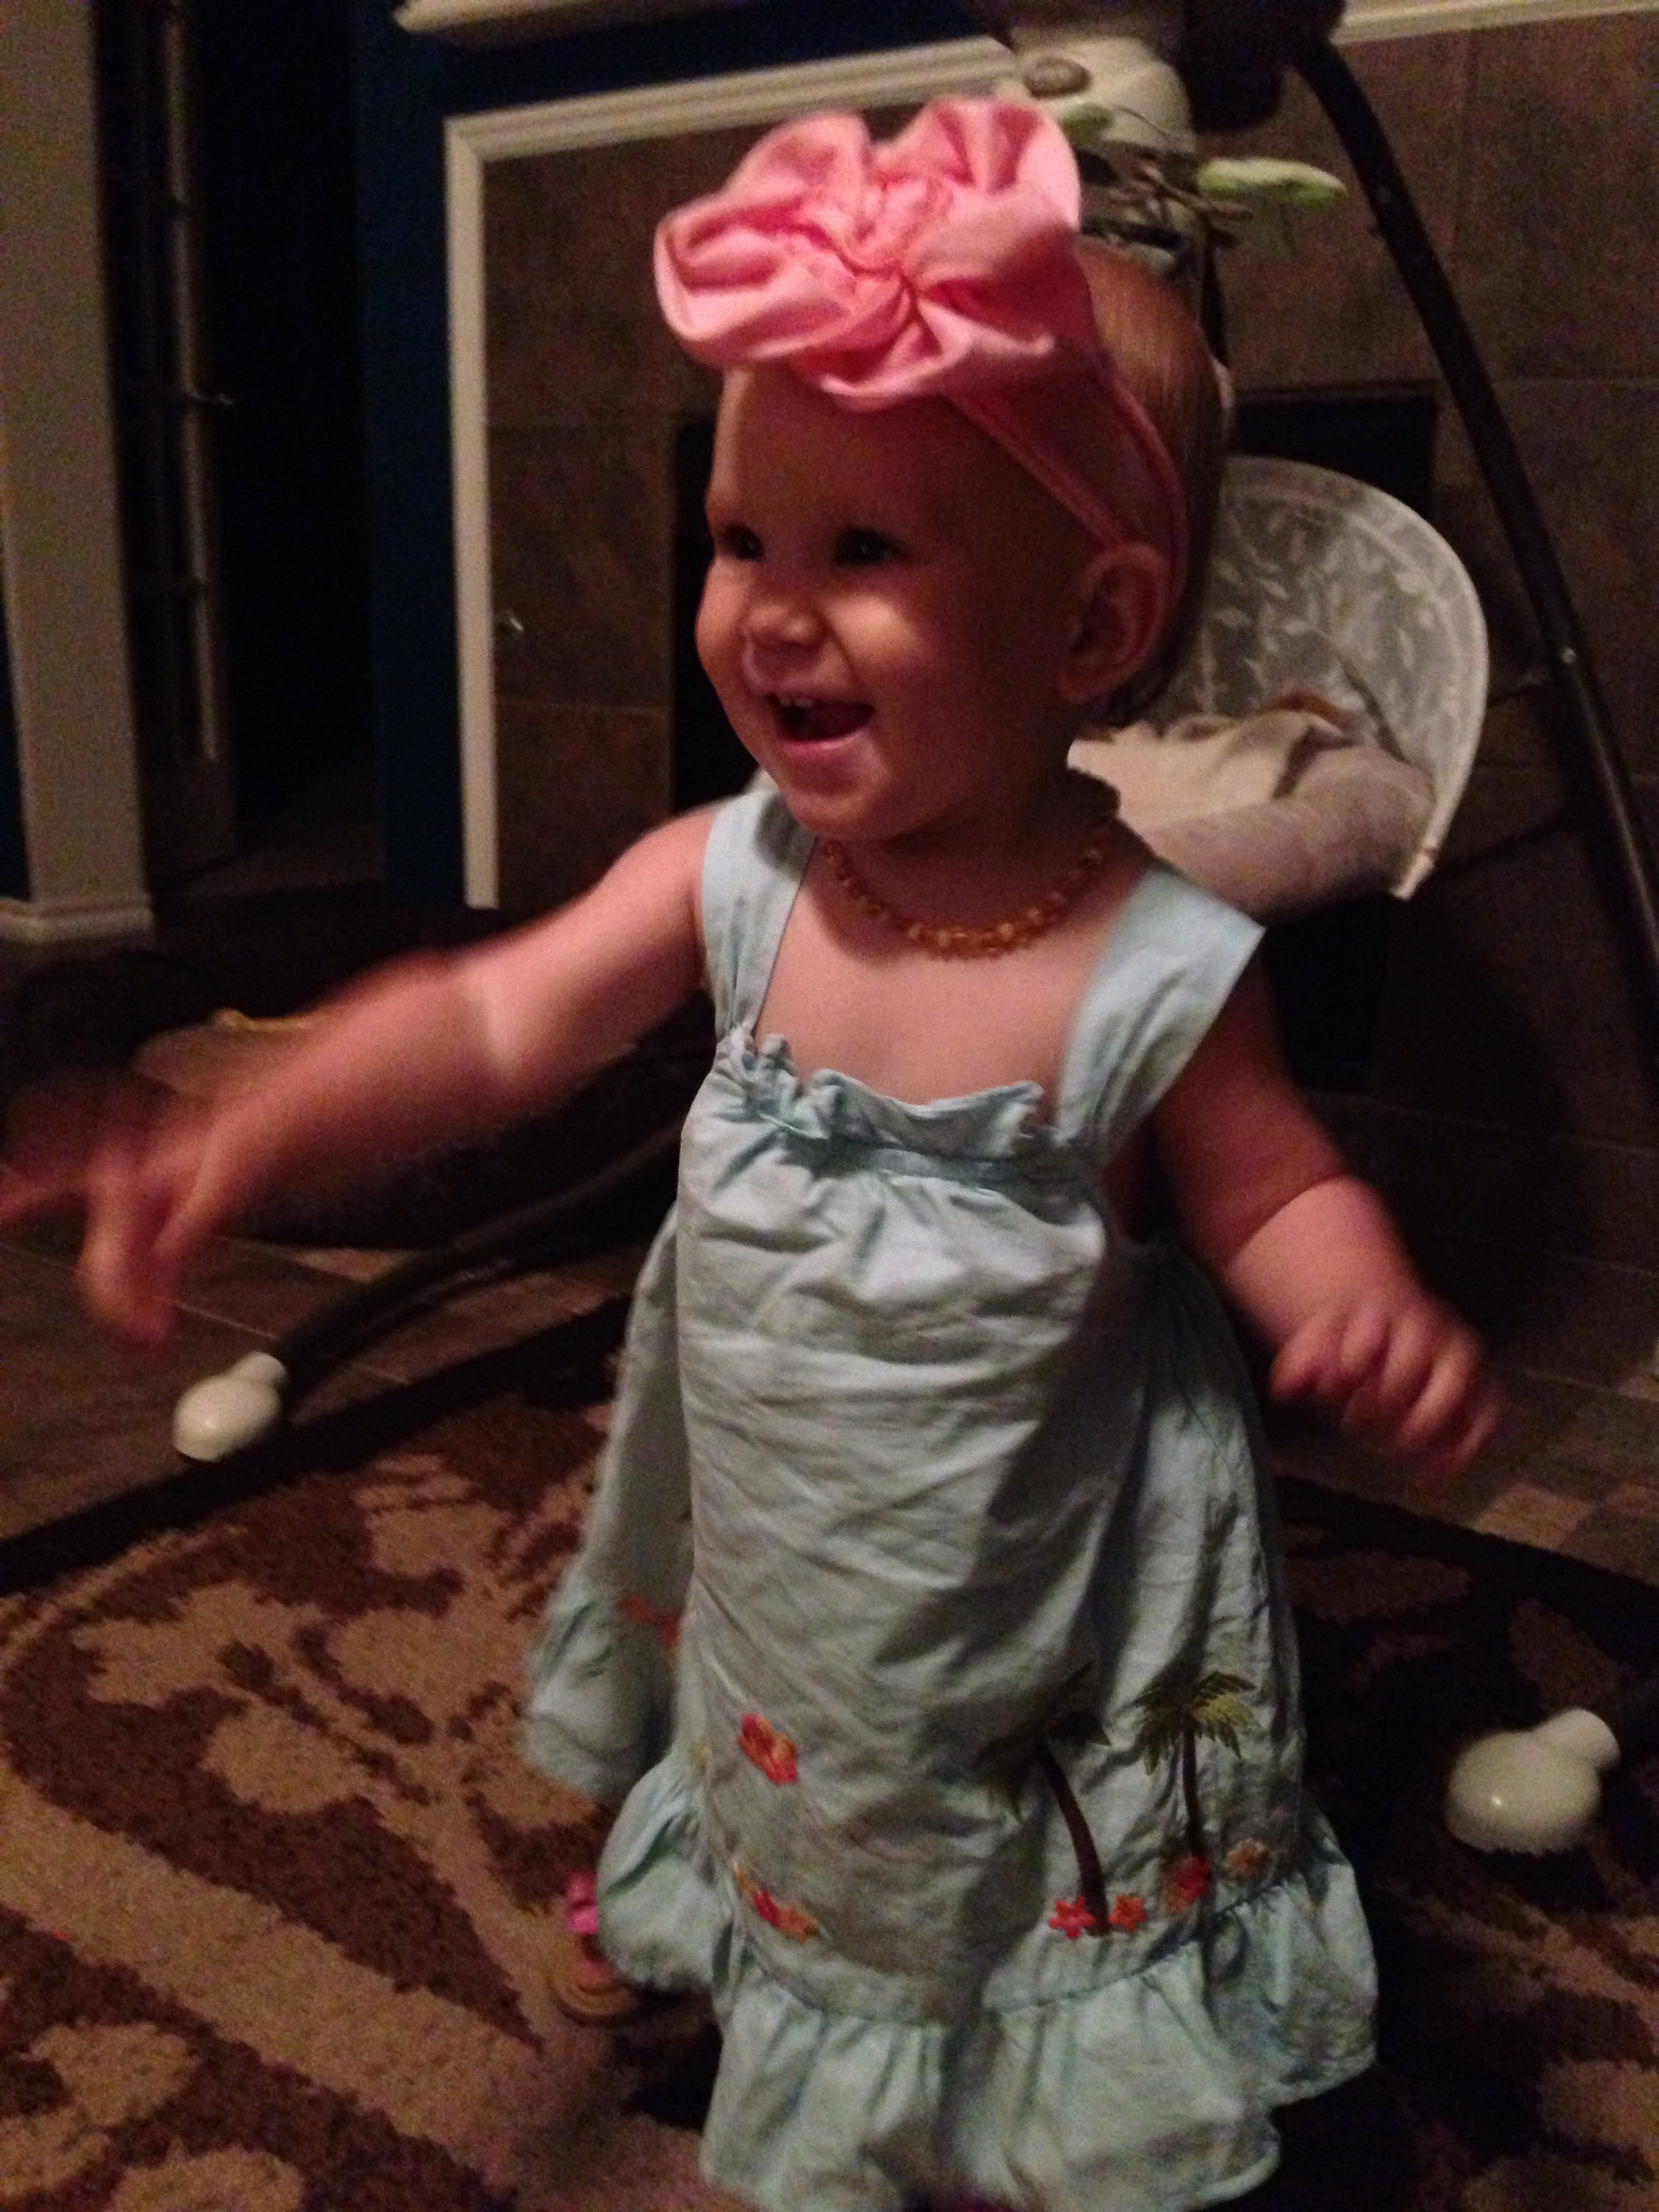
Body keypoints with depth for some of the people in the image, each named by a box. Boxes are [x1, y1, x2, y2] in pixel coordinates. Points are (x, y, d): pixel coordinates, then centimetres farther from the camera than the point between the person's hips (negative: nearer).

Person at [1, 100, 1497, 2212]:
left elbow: (1275, 1192, -12)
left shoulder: (1157, 969, -24)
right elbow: (490, 1022, -16)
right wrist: (240, 1143, -28)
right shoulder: (724, 881, -15)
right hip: (760, 1555, 3)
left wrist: (1372, 1309, -33)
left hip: (1038, 1610, -3)